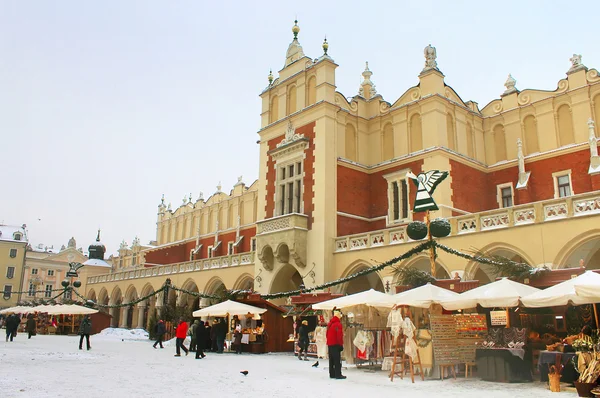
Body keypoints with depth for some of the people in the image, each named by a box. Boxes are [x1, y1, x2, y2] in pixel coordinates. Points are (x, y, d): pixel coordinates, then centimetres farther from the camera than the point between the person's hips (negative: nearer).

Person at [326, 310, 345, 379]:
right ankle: (338, 374, -4)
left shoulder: (329, 324, 12)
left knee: (331, 360, 13)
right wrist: (341, 344, -13)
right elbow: (339, 335, -18)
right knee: (337, 360, -4)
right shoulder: (338, 324, -15)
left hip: (329, 344, 8)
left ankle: (332, 374, 17)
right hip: (336, 345, -8)